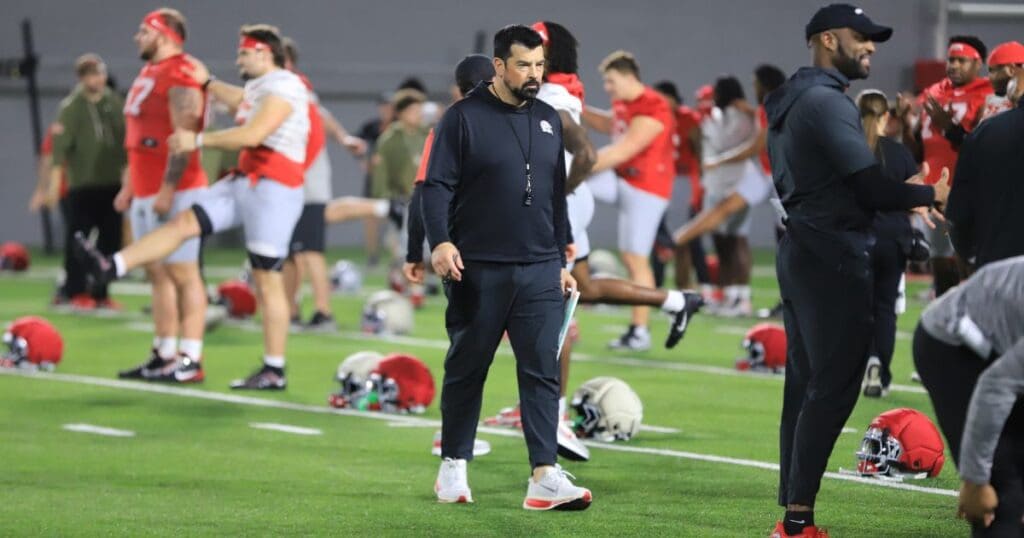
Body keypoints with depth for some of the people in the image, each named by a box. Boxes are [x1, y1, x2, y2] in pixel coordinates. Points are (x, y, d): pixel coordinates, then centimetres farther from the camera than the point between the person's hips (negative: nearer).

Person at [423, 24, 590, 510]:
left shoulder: (548, 121, 13)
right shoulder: (464, 118, -3)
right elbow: (437, 186, -8)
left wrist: (562, 260, 19)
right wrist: (440, 241, -22)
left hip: (539, 270, 4)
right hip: (478, 270, -4)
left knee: (542, 372, -4)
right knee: (466, 369, 6)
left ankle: (544, 477, -9)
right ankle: (453, 469, 19)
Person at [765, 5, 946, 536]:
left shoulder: (794, 102, 17)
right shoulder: (827, 101, -14)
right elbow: (870, 189, -18)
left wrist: (904, 196, 10)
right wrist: (930, 194, -3)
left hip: (801, 254, 10)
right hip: (833, 260, -10)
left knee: (804, 386, 11)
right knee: (833, 388, -8)